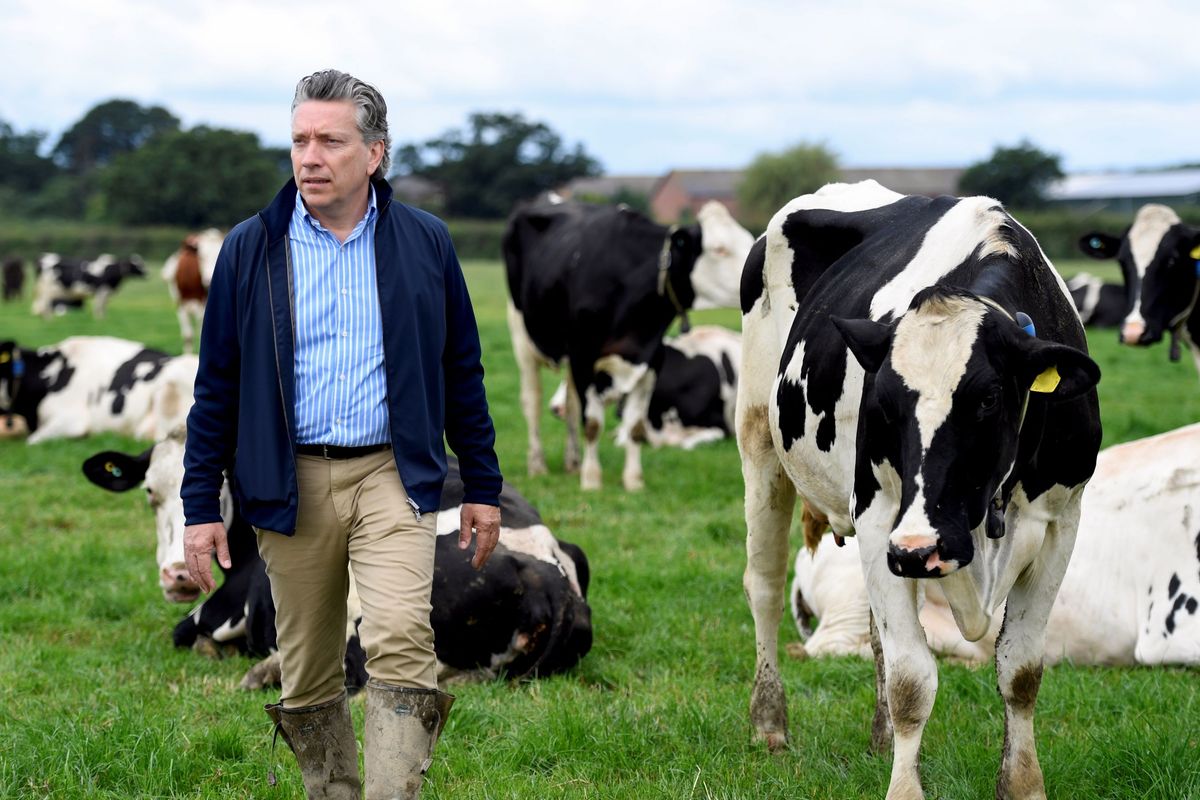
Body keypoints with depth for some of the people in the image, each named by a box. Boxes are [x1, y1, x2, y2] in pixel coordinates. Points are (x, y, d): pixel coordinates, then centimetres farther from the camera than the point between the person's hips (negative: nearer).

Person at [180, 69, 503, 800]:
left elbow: (462, 371, 12)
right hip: (291, 484, 1)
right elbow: (216, 386, 7)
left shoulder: (424, 244, 5)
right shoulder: (251, 250, 4)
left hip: (392, 473, -1)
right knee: (306, 672, 8)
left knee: (400, 643, -19)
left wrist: (483, 486, 11)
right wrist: (202, 506, 3)